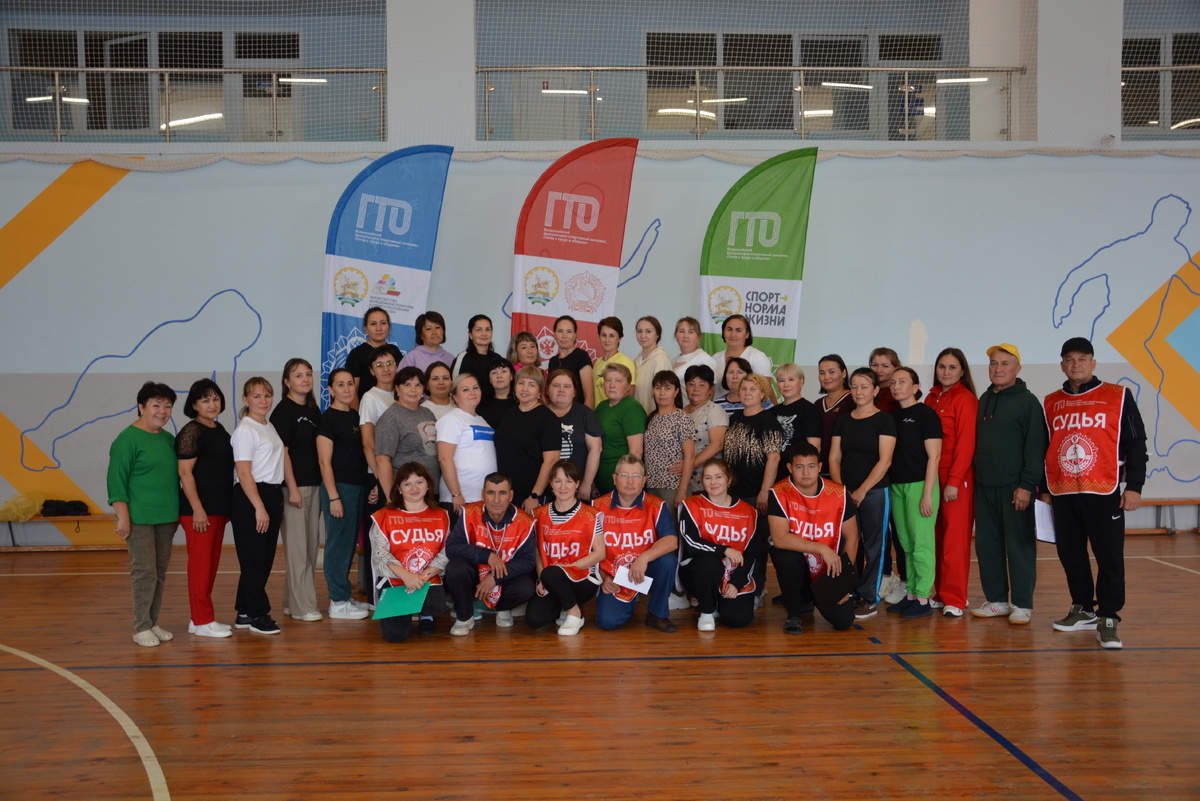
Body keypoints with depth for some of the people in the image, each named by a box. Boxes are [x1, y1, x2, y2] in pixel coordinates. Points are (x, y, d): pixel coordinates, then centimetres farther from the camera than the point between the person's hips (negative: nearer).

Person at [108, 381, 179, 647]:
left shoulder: (169, 440, 13)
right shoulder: (128, 439, -9)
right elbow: (116, 480, -11)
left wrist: (177, 513, 20)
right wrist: (123, 517, -16)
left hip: (166, 519, 7)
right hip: (139, 520, -7)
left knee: (160, 573, 10)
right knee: (145, 572, -6)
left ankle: (153, 623, 19)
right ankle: (142, 628, 3)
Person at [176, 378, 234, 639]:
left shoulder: (219, 430, 14)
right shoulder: (191, 432, -11)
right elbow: (185, 473, -15)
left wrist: (228, 506, 19)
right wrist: (197, 509, -19)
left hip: (219, 508, 9)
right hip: (199, 510, -9)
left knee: (212, 563, 12)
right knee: (200, 564, -3)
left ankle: (201, 618, 20)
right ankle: (202, 621, 3)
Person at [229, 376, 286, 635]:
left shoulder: (270, 427, 14)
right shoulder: (245, 430, -10)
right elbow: (243, 473, -15)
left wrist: (276, 502, 13)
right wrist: (259, 507, -19)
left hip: (271, 494, 9)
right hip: (249, 497, -8)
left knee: (265, 558, 10)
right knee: (254, 558, -3)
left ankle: (245, 613, 19)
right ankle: (257, 614, 4)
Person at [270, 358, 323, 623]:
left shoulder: (313, 410, 14)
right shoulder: (283, 410, -7)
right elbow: (282, 452, -12)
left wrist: (322, 486, 12)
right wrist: (293, 489, -16)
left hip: (313, 484, 8)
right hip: (293, 486, -8)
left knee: (312, 544, 10)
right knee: (296, 546, -5)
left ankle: (292, 601, 20)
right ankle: (302, 606, 0)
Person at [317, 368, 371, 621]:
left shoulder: (355, 416, 12)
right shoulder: (328, 419, -10)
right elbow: (324, 461, -13)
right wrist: (333, 497, -17)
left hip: (358, 486, 8)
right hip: (338, 486, -8)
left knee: (349, 543, 13)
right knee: (338, 543, -3)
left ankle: (344, 597, 22)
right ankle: (338, 603, 4)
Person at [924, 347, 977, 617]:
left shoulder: (965, 400, -7)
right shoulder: (931, 398, 13)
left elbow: (966, 444, -12)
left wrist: (954, 481, -16)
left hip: (957, 479, -6)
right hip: (933, 476, 6)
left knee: (955, 539, -3)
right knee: (937, 537, 9)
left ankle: (955, 600, 3)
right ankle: (940, 594, 18)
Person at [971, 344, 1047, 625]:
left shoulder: (1027, 401, -5)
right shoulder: (984, 400, 15)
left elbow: (1036, 447, -11)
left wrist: (1027, 485, -16)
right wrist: (975, 475, 8)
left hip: (1015, 488, -6)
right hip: (984, 486, 6)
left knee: (1019, 545, -1)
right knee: (987, 544, 8)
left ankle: (1022, 605, 7)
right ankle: (996, 600, 19)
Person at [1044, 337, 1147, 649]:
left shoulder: (1118, 397, 1)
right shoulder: (1051, 403, 11)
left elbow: (1136, 444, 0)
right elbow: (1043, 448, 17)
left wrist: (1134, 486, -7)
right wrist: (1043, 488, 16)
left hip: (1104, 493, -4)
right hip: (1063, 494, 4)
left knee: (1109, 557, -3)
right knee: (1070, 555, 10)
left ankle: (1107, 619, 3)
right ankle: (1083, 610, 25)